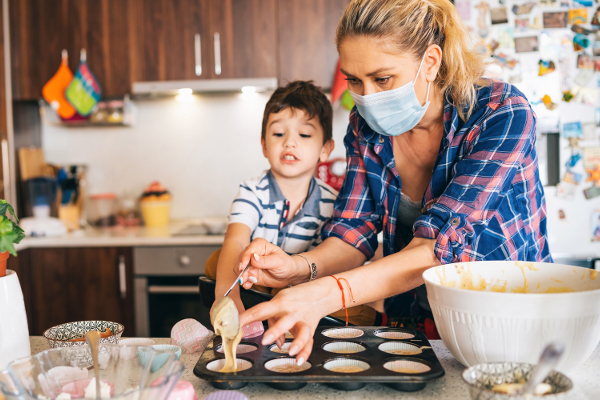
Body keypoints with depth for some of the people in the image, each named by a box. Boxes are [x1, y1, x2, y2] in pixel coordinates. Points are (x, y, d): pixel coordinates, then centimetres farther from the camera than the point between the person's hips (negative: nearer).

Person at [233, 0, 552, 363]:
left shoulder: (503, 114, -20)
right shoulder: (366, 124, -4)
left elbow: (440, 244, -30)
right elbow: (356, 230, -4)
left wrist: (326, 293, -42)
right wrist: (299, 267, -26)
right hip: (411, 319, 4)